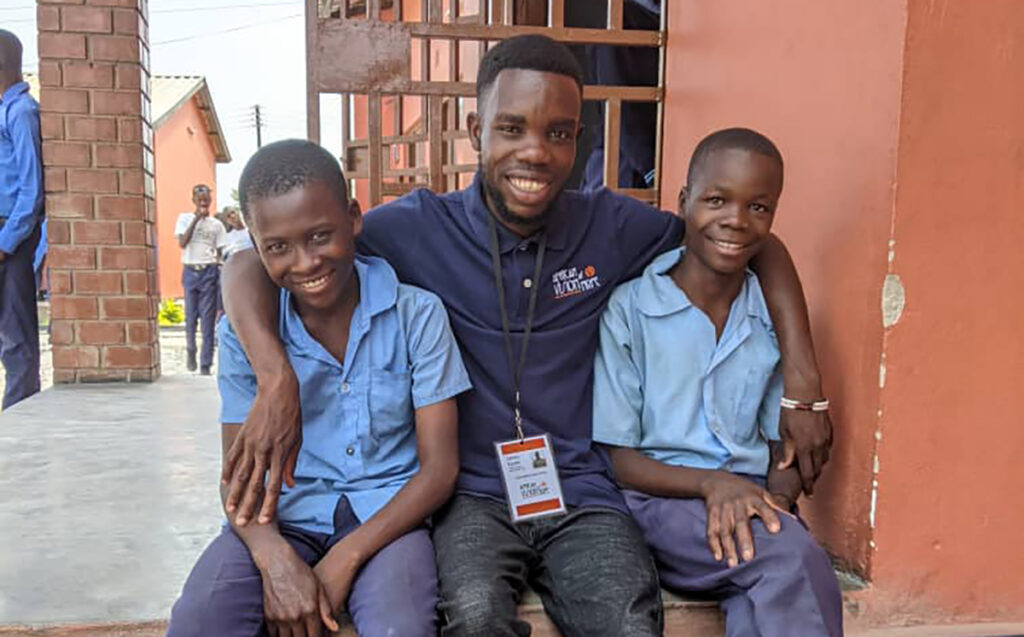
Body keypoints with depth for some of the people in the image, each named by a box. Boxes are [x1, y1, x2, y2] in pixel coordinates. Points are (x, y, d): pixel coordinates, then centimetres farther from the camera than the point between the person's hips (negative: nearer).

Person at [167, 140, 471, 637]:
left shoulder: (417, 315, -7)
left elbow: (439, 468, -7)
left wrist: (345, 559, -18)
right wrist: (276, 559, -22)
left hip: (387, 515, -1)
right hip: (287, 516, 2)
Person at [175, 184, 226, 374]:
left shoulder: (216, 224, 8)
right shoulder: (184, 218, 7)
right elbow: (182, 243, -7)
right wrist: (196, 219, -10)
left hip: (209, 272, 0)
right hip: (190, 271, 0)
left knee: (208, 319, -3)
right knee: (190, 316, 3)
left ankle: (206, 363, 0)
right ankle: (191, 352, 28)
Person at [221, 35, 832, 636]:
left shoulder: (611, 226, 1)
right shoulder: (421, 227, -5)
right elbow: (250, 262, -6)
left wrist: (803, 381, -2)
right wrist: (277, 377, -25)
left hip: (582, 493, 2)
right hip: (472, 492, -1)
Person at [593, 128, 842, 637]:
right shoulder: (628, 307, -5)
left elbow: (784, 445, 13)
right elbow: (616, 458, -4)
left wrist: (777, 495, -9)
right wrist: (711, 483, -19)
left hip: (751, 507, 4)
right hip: (658, 504, -3)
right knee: (796, 563, -30)